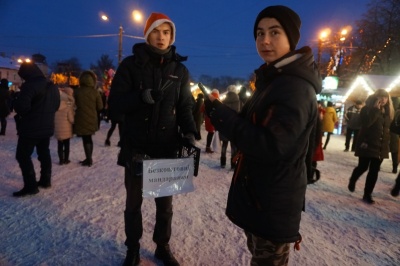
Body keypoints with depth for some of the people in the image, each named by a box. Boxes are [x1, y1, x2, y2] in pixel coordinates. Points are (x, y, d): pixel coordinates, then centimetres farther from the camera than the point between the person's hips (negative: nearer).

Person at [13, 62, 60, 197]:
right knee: (44, 153, 17)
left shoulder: (29, 85, -17)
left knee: (23, 155, 1)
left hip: (31, 128, -8)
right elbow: (56, 105, 17)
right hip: (47, 126, 8)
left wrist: (18, 110, -4)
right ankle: (45, 180, 26)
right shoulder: (52, 86, 10)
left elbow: (21, 106, -25)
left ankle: (30, 186, 1)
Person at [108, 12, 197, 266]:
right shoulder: (131, 64, -1)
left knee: (165, 201, 14)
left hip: (167, 147, 2)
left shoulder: (180, 69, 5)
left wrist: (189, 132, -15)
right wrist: (140, 97, -25)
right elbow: (115, 103, -6)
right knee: (133, 201, 14)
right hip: (135, 146, -1)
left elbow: (185, 106, 4)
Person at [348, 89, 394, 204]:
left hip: (381, 146, 5)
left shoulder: (388, 111, 11)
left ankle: (367, 194, 13)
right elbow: (366, 123, -23)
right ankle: (352, 181, 33)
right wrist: (376, 110, -22)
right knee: (363, 167, 1)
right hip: (367, 144, -5)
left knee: (374, 171, 5)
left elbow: (389, 126, 16)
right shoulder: (367, 109, -7)